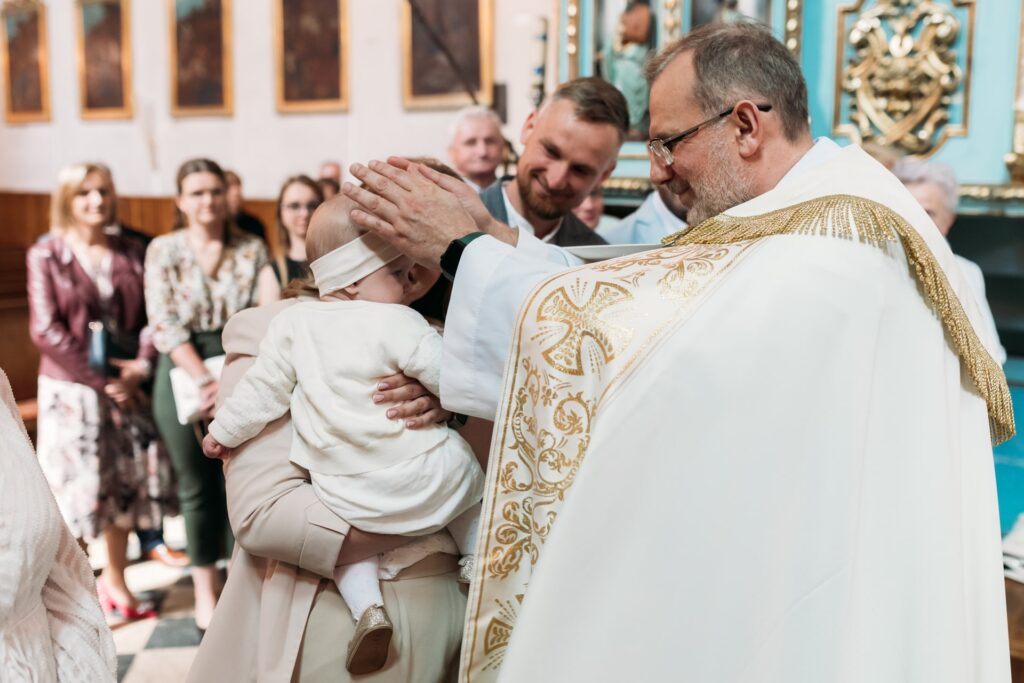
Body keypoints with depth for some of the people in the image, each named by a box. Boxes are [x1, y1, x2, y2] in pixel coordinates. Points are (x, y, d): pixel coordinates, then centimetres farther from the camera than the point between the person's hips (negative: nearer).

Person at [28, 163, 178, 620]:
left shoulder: (132, 253, 5)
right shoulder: (46, 255, -3)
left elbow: (151, 317, 3)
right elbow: (45, 329, -9)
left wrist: (140, 367, -14)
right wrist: (100, 379, -13)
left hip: (127, 386, 3)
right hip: (71, 389, -3)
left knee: (125, 484, 10)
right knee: (77, 485, 1)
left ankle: (115, 579, 26)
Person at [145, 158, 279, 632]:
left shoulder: (251, 248, 3)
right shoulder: (163, 250, -1)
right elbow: (164, 323, -9)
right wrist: (204, 380, -18)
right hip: (185, 375, -1)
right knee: (197, 487, 9)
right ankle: (205, 589, 23)